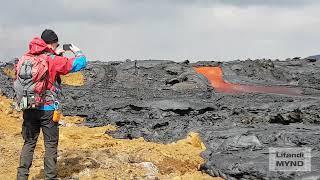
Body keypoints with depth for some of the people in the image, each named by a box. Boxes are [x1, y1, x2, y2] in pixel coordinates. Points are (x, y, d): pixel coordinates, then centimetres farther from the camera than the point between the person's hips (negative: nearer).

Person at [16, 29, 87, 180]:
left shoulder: (27, 57, 3)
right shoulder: (53, 60, -13)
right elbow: (80, 63, -11)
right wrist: (77, 52, 9)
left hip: (29, 109, 5)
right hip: (48, 109, -5)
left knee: (29, 143, 14)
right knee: (51, 145, 6)